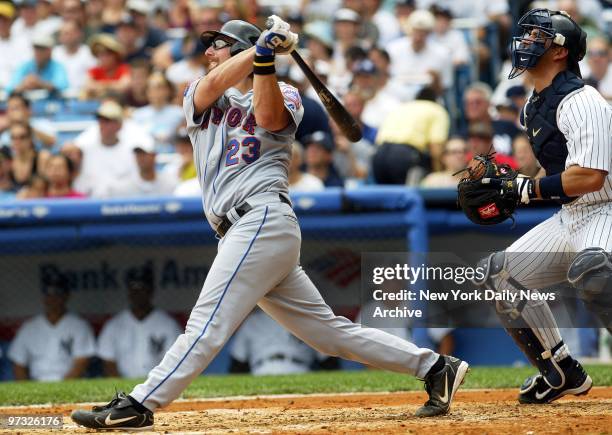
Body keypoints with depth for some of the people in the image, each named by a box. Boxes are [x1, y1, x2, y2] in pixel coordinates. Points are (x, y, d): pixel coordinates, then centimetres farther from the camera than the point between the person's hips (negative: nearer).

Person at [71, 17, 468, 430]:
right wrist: (262, 45, -14)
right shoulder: (197, 97, 20)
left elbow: (268, 116, -18)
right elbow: (214, 84, -4)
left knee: (208, 323, -13)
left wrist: (265, 57, -28)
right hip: (242, 233, 7)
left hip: (263, 221, -7)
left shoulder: (284, 95, 6)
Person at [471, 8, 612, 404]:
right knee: (499, 273, 14)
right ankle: (563, 374, 20)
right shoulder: (536, 105, 12)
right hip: (569, 218, 11)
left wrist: (529, 188, -18)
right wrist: (511, 193, 7)